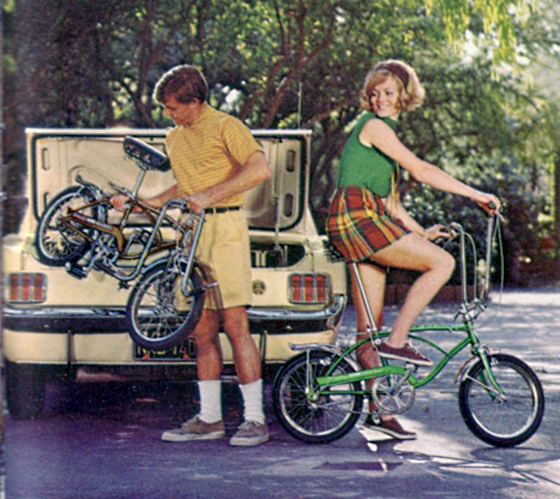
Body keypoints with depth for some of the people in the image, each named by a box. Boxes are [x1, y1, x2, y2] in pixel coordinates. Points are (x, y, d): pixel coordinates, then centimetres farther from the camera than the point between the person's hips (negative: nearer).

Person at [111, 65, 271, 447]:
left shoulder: (225, 127, -3)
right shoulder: (175, 139, 21)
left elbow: (260, 169, -17)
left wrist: (209, 195, -20)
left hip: (224, 229, -8)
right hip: (191, 236, 8)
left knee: (234, 324, -12)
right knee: (203, 331, 6)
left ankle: (255, 419, -9)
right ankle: (209, 419, 11)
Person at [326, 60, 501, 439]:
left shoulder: (382, 130, 25)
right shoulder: (373, 125, -6)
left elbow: (387, 199, 26)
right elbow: (421, 170, -13)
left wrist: (421, 232, 20)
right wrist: (476, 195, -10)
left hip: (362, 223, 9)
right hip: (357, 216, -9)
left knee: (370, 326, 8)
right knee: (442, 262, -14)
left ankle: (375, 410, 10)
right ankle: (397, 340, -13)